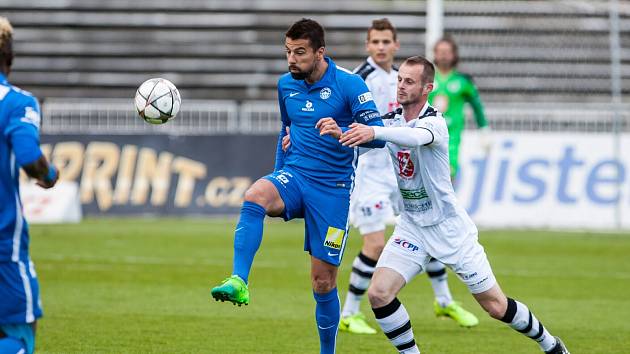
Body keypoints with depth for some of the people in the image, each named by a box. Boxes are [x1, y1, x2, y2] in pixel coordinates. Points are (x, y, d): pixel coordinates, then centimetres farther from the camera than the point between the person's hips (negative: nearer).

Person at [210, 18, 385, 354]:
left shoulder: (348, 84, -9)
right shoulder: (286, 84, 7)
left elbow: (378, 135, -16)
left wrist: (343, 133, -33)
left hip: (333, 188, -3)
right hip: (294, 175, 3)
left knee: (323, 280, 0)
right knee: (255, 195, -33)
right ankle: (238, 283, -42)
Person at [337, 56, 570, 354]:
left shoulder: (434, 122, -19)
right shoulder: (390, 121, 0)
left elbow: (416, 136, -42)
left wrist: (374, 132, -59)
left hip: (449, 226, -5)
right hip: (412, 226, 5)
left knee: (496, 306, 1)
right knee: (378, 294, -14)